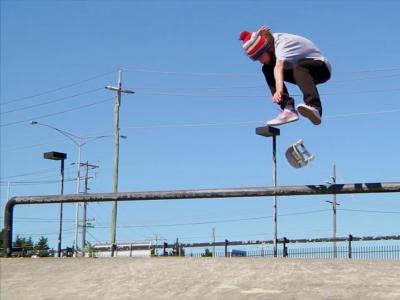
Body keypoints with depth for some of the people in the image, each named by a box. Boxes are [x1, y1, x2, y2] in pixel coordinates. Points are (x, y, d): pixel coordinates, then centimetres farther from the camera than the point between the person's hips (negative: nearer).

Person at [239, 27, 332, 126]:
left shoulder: (282, 44, -28)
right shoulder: (270, 42, -3)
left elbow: (279, 67, -46)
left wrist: (279, 90, -59)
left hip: (321, 68, -9)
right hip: (301, 73, 9)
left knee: (299, 66, -40)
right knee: (268, 69, -9)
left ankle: (314, 108, -56)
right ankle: (288, 109, -22)